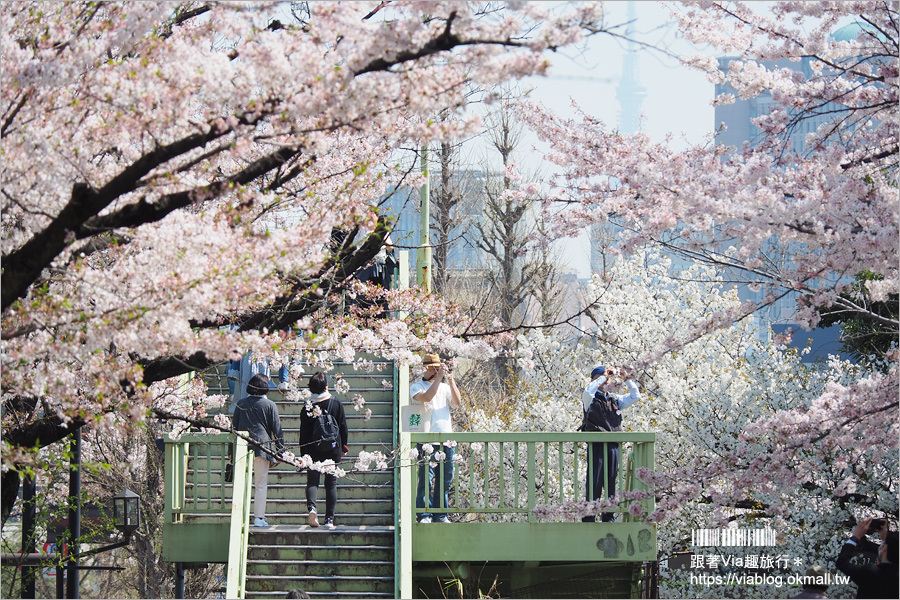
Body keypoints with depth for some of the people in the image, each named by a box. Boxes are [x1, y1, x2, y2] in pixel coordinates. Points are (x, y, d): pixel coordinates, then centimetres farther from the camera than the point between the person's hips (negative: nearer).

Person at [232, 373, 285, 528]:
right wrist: (280, 451, 7)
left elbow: (234, 427, 11)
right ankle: (259, 517, -1)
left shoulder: (241, 404, 7)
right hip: (262, 447, -3)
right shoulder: (269, 405, -1)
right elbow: (277, 429, 0)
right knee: (261, 484, 2)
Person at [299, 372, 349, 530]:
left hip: (313, 451, -1)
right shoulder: (336, 403, -3)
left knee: (312, 481, 5)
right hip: (333, 450, 1)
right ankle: (329, 518, 6)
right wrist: (344, 446, 15)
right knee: (331, 484, 7)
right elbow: (343, 426, 2)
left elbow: (304, 432, -3)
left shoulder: (308, 406, -5)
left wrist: (303, 453, 4)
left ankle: (311, 506, -23)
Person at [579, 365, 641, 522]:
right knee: (594, 482, -6)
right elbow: (588, 391, -23)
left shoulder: (615, 399, 17)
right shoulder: (591, 398, 0)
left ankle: (609, 516, 15)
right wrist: (605, 376, -17)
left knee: (611, 481, 8)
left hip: (613, 444, 5)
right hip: (596, 444, -5)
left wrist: (627, 379, 10)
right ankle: (589, 517, -3)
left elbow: (635, 396, 20)